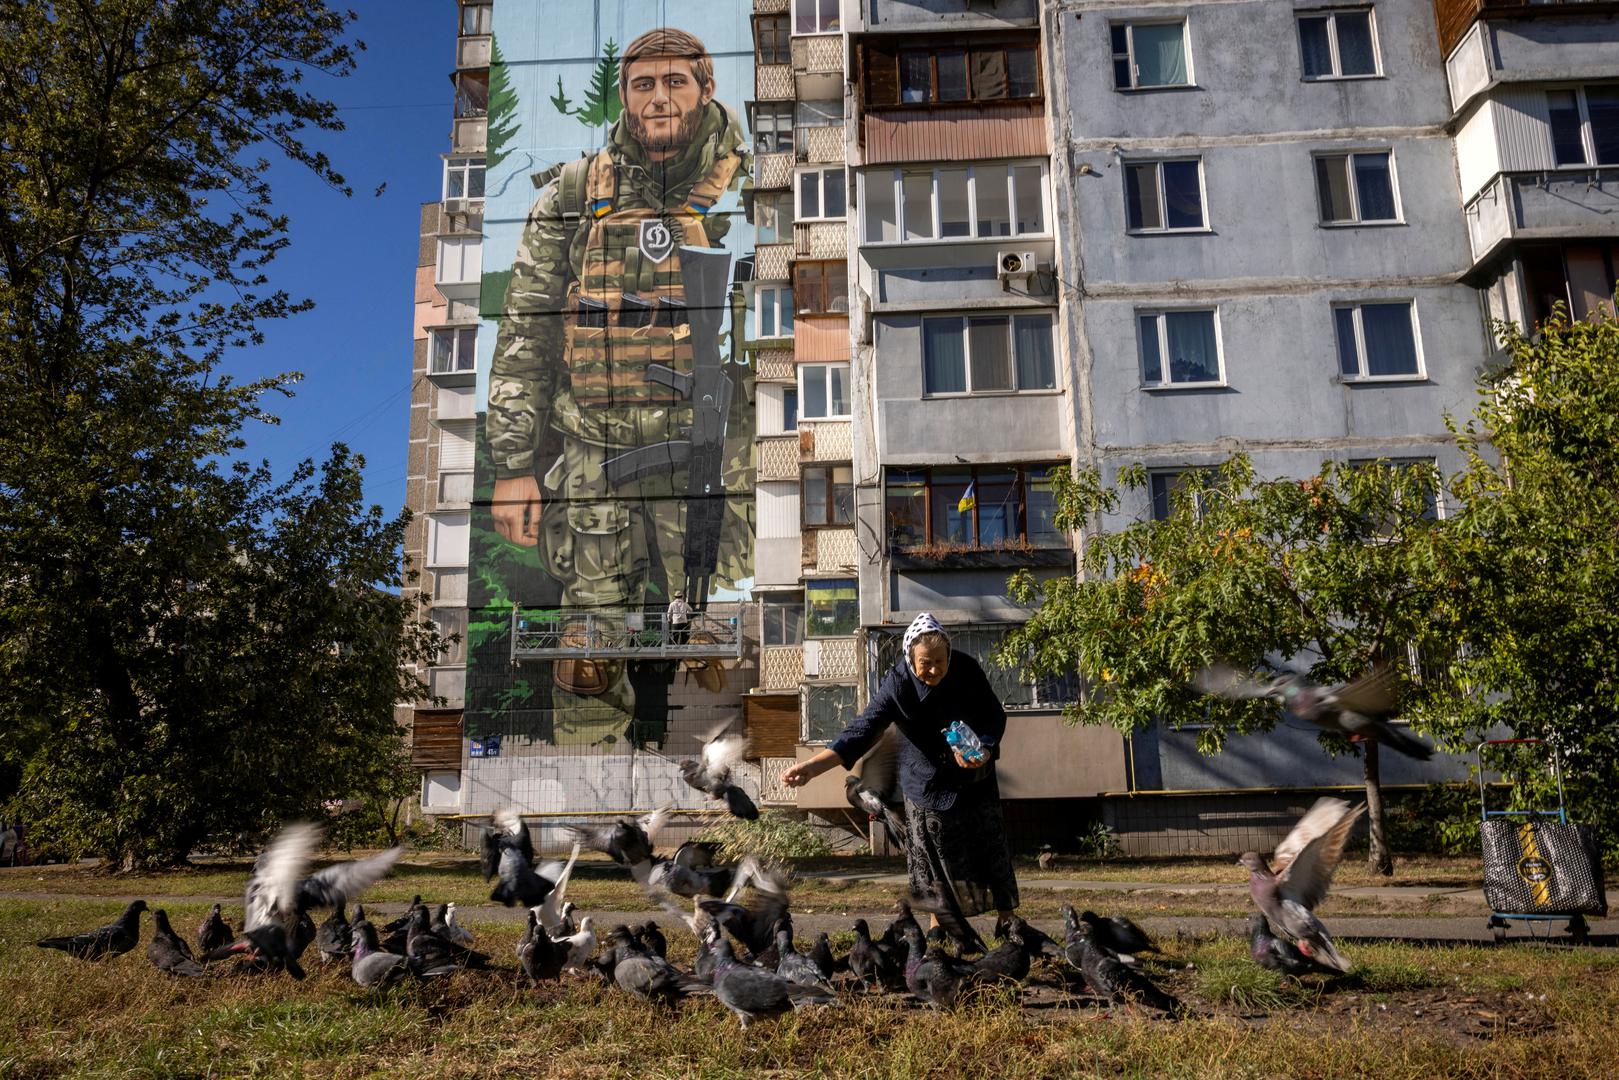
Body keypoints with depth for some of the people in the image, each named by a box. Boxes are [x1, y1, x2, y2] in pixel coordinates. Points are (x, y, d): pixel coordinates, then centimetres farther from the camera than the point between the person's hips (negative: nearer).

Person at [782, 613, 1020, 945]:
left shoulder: (967, 670, -16)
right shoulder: (897, 684, -21)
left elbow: (995, 716, -5)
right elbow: (863, 729, -27)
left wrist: (984, 750, -26)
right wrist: (813, 765, -39)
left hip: (975, 779, 1)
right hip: (927, 784, -1)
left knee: (991, 851, 6)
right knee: (933, 858, 7)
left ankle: (1006, 920, 24)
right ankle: (938, 926, 25)